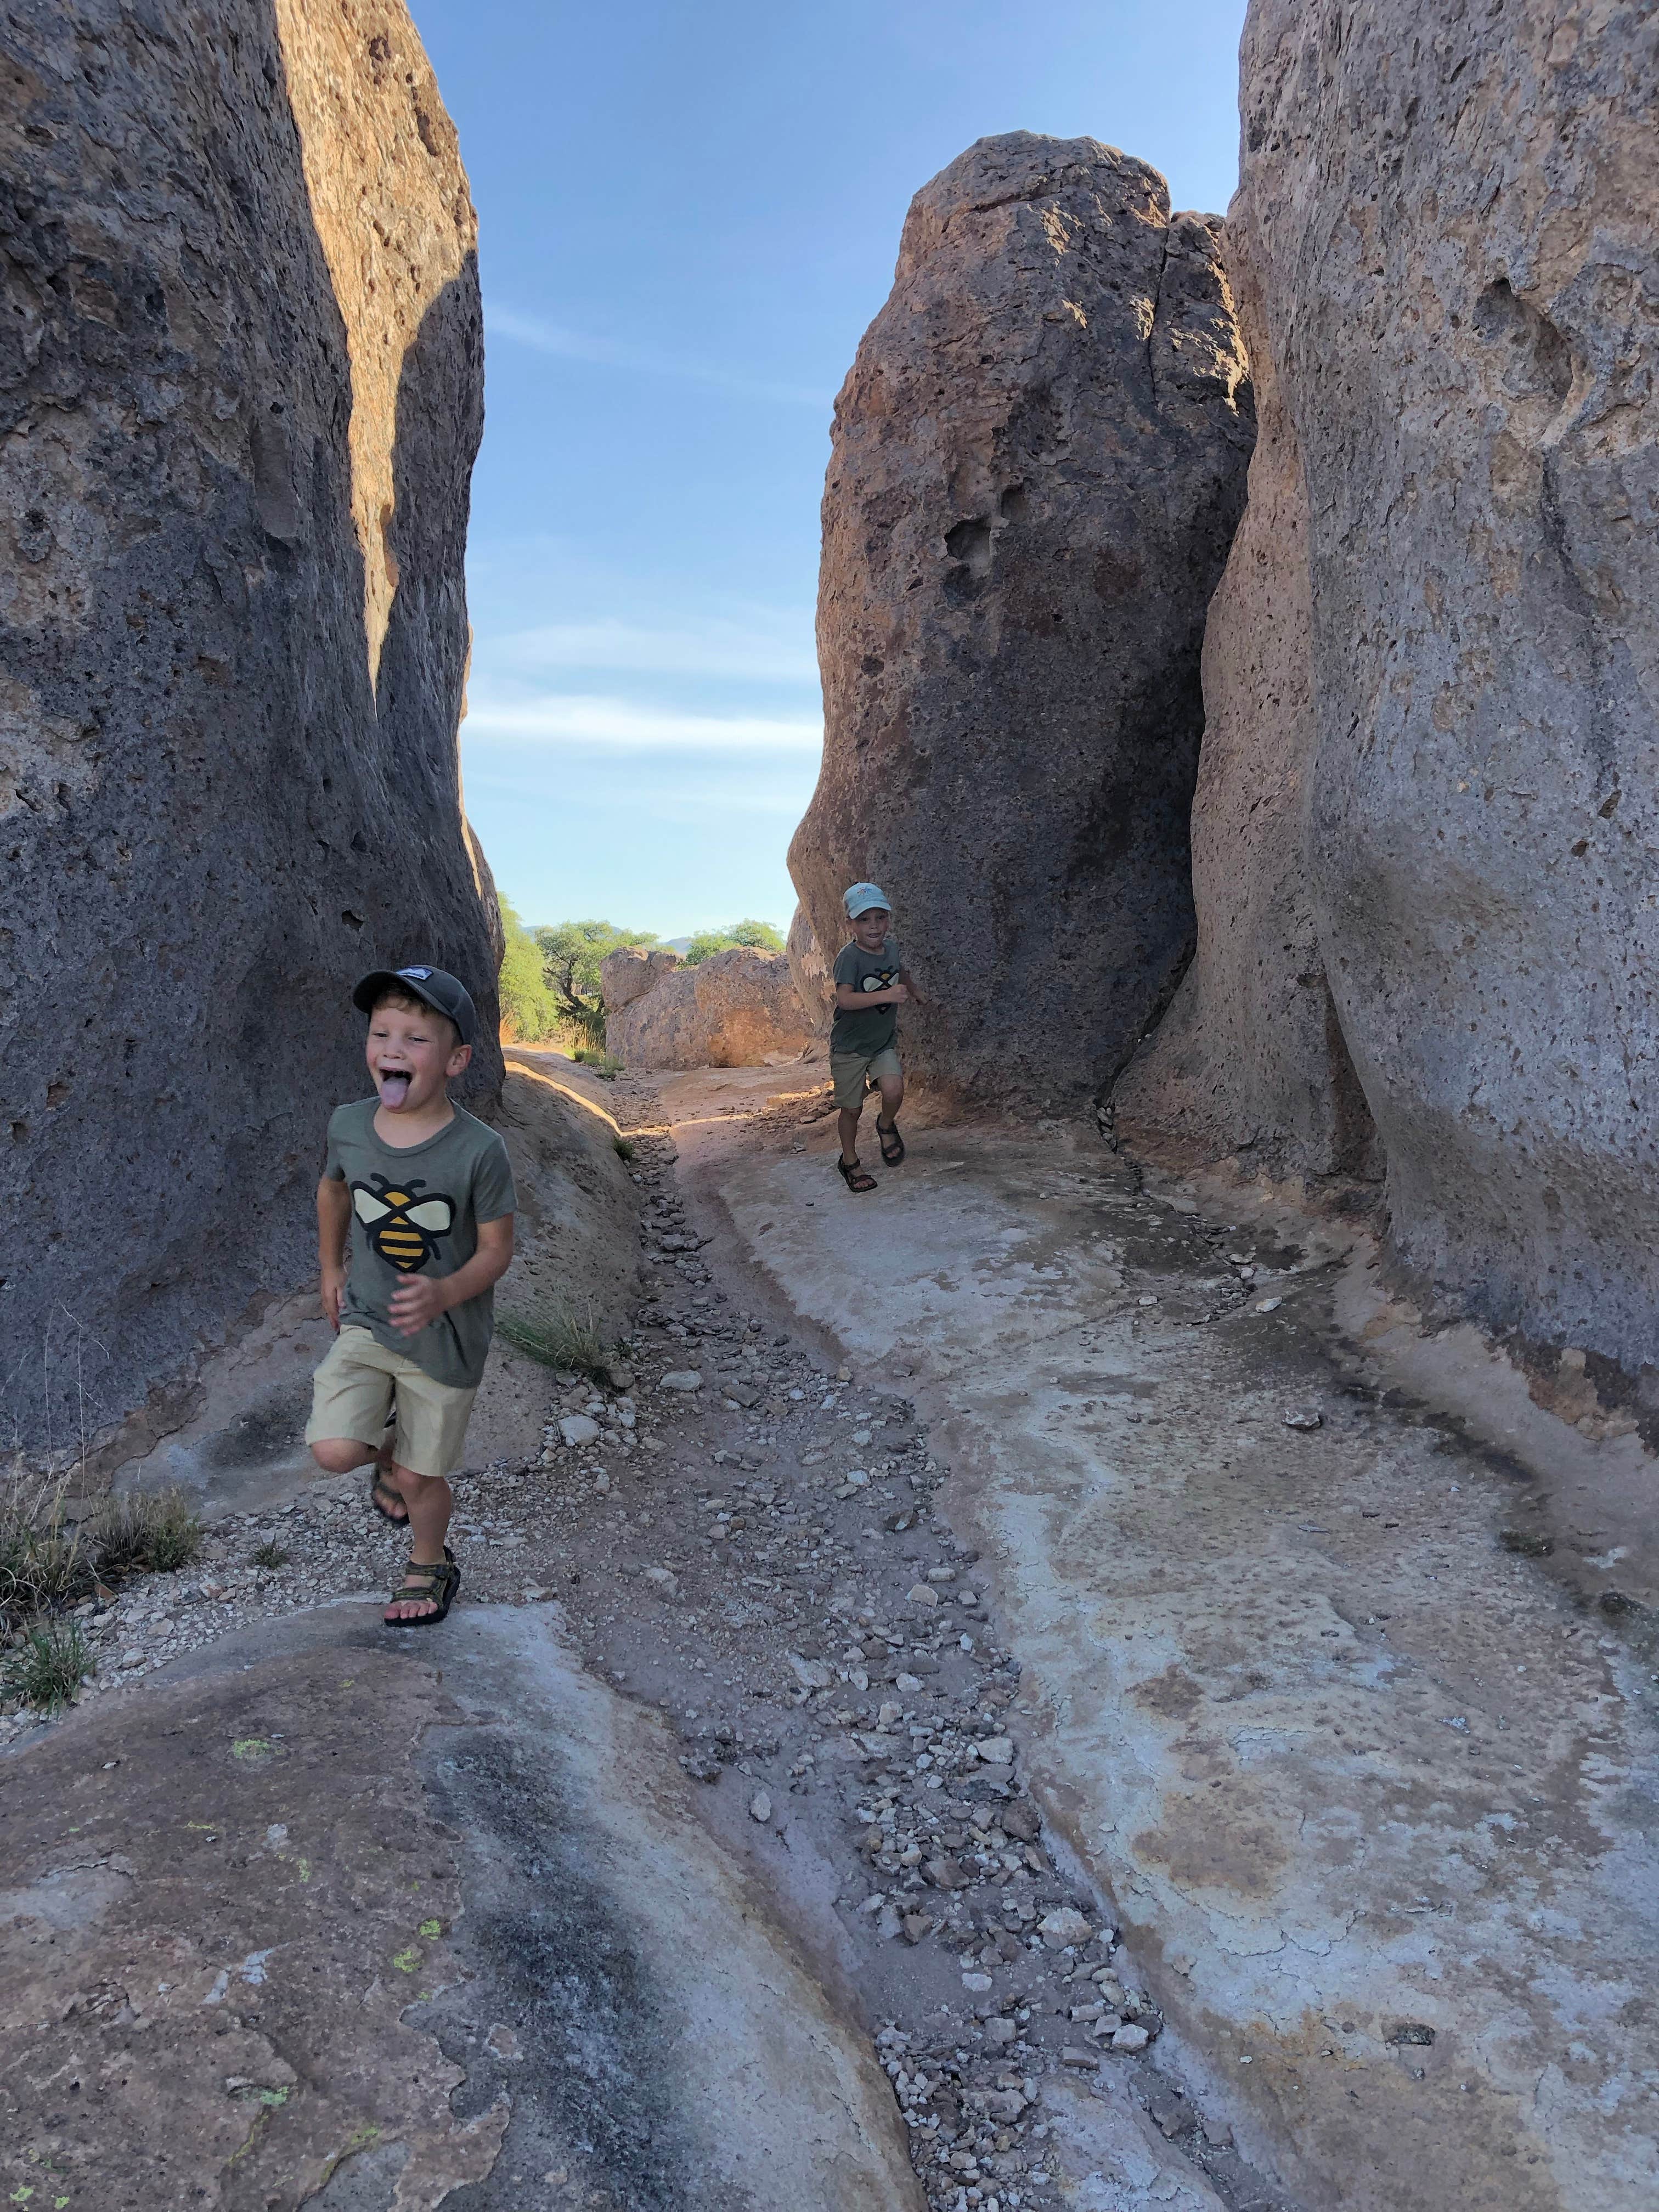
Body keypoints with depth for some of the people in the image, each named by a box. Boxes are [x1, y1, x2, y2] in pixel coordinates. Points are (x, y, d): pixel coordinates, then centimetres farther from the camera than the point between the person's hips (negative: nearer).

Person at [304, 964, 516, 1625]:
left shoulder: (479, 1151, -21)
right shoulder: (348, 1126, -9)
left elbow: (496, 1248, -13)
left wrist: (444, 1294, -31)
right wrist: (331, 1269, 18)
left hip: (445, 1337, -3)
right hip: (364, 1322, 3)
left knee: (422, 1477, 10)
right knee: (333, 1450, -16)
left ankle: (430, 1566, 42)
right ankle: (387, 1453, 22)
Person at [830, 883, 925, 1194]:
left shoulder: (890, 948, -2)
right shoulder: (849, 956, -22)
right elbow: (844, 998, -37)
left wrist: (914, 992, 40)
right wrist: (886, 995, -46)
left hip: (884, 1041, 4)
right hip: (850, 1045, -4)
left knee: (894, 1089, -19)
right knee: (852, 1108, 5)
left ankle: (886, 1126, 13)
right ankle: (850, 1161, 27)